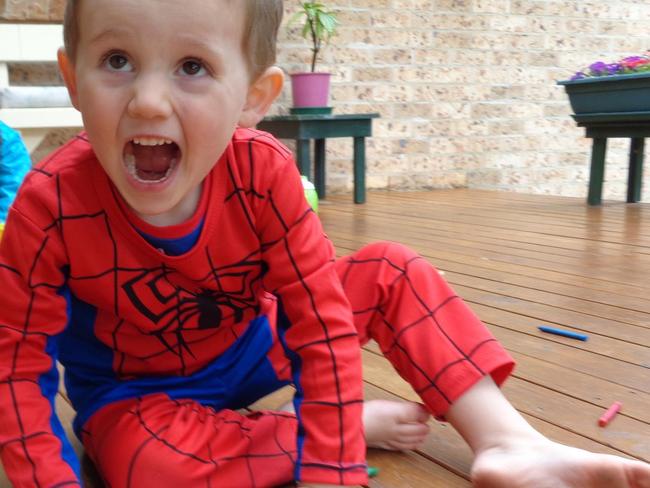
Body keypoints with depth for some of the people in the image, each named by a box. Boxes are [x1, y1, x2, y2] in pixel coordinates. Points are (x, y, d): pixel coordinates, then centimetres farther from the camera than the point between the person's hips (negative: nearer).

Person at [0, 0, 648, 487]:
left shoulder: (262, 172, -25)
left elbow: (321, 320, -22)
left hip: (257, 346, 2)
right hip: (137, 390, -1)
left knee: (389, 273, -11)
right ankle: (359, 422, -14)